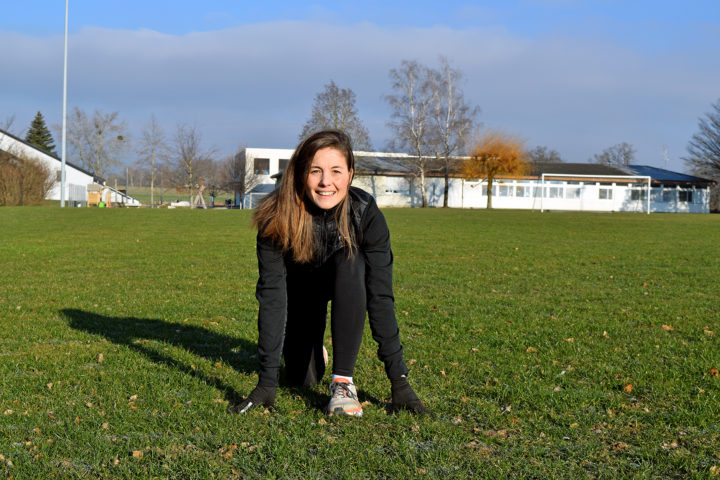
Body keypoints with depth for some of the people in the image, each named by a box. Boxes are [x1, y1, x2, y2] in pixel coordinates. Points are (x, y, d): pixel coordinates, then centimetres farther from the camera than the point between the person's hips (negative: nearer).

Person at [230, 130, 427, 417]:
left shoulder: (367, 215, -33)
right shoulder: (277, 218, -33)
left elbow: (380, 296, -32)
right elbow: (271, 296, -34)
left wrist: (399, 379, -36)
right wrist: (266, 383, -38)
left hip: (347, 283, -1)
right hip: (300, 284, 1)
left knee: (350, 261, -35)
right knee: (302, 379, -6)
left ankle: (343, 380, -27)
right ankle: (311, 350, 32)